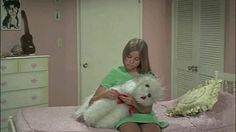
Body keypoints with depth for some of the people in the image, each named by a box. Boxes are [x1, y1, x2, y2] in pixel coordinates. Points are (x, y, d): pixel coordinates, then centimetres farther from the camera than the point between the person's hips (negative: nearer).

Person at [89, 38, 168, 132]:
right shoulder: (115, 74, 2)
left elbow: (148, 110, 0)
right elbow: (92, 101, 1)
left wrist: (134, 103, -21)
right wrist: (105, 94, -21)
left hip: (145, 116, 1)